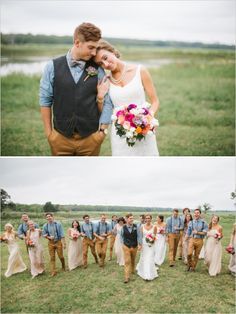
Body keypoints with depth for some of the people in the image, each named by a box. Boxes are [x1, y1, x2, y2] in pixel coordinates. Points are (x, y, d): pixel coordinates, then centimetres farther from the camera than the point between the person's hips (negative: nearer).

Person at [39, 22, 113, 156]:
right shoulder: (53, 66, -2)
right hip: (61, 137, 0)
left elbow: (107, 101, 2)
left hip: (90, 138, 1)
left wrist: (103, 130, -1)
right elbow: (45, 100, 2)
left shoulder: (97, 70, -2)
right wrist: (48, 132, 1)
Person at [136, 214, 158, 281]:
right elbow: (140, 236, 2)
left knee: (150, 259, -3)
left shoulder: (154, 227, -3)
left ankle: (149, 275, 8)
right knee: (144, 259, 9)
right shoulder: (142, 227, 0)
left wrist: (152, 240, -17)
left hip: (151, 245, -1)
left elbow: (155, 236, 2)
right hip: (144, 245, 2)